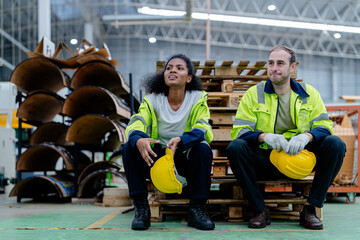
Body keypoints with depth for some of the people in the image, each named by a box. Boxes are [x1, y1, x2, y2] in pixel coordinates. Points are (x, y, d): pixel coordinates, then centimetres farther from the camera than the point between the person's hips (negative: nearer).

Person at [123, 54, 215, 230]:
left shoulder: (198, 98, -3)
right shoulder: (152, 99, 0)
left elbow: (201, 128, -18)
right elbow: (136, 123, -14)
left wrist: (180, 140, -40)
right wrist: (138, 140, -40)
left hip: (186, 158, -1)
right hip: (157, 157, 1)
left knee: (203, 148, -31)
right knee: (130, 148, -23)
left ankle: (197, 209, -20)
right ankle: (141, 208, -17)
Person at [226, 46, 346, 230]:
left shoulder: (309, 94, 9)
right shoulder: (253, 94, 4)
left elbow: (324, 126, 1)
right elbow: (239, 130, -4)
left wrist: (306, 136, -23)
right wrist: (264, 136, -24)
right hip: (265, 161, -1)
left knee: (336, 144, -22)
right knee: (235, 147, -29)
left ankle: (310, 209, -14)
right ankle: (260, 210, -19)